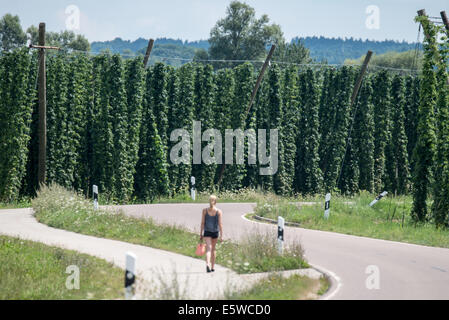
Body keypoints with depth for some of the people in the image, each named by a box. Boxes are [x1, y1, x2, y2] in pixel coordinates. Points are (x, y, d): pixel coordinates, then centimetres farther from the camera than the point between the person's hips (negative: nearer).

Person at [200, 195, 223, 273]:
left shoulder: (205, 210, -4)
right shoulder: (219, 211, -6)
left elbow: (202, 223, -2)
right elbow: (220, 224, -8)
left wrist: (201, 234, 5)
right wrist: (221, 235, -5)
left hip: (207, 232, -1)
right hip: (215, 232, 1)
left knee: (208, 249, -6)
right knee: (214, 249, 17)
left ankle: (207, 264, -31)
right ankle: (213, 267, 25)